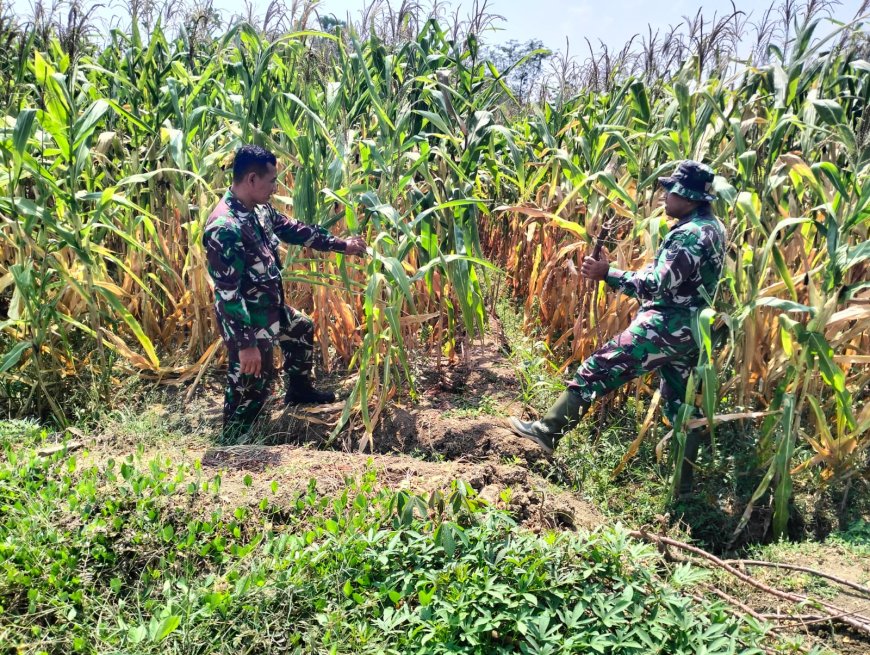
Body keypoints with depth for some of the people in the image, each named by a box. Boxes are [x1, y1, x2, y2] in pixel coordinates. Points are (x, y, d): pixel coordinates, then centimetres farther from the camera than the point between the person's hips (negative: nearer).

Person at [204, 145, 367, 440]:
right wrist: (246, 344, -28)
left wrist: (340, 244, 18)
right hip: (248, 321, -10)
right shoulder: (224, 228, -30)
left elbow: (293, 229, 15)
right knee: (250, 389, 5)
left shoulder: (259, 210, -1)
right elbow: (227, 294, -30)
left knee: (303, 330, 32)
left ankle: (299, 389, 55)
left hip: (271, 308, 10)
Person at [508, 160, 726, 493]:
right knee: (681, 403, 14)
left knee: (599, 368, -5)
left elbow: (656, 285, -24)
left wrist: (608, 273, -21)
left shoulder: (690, 234, -19)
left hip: (667, 326, -10)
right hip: (688, 329, 10)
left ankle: (548, 430, 0)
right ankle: (683, 480, 22)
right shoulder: (712, 227, 12)